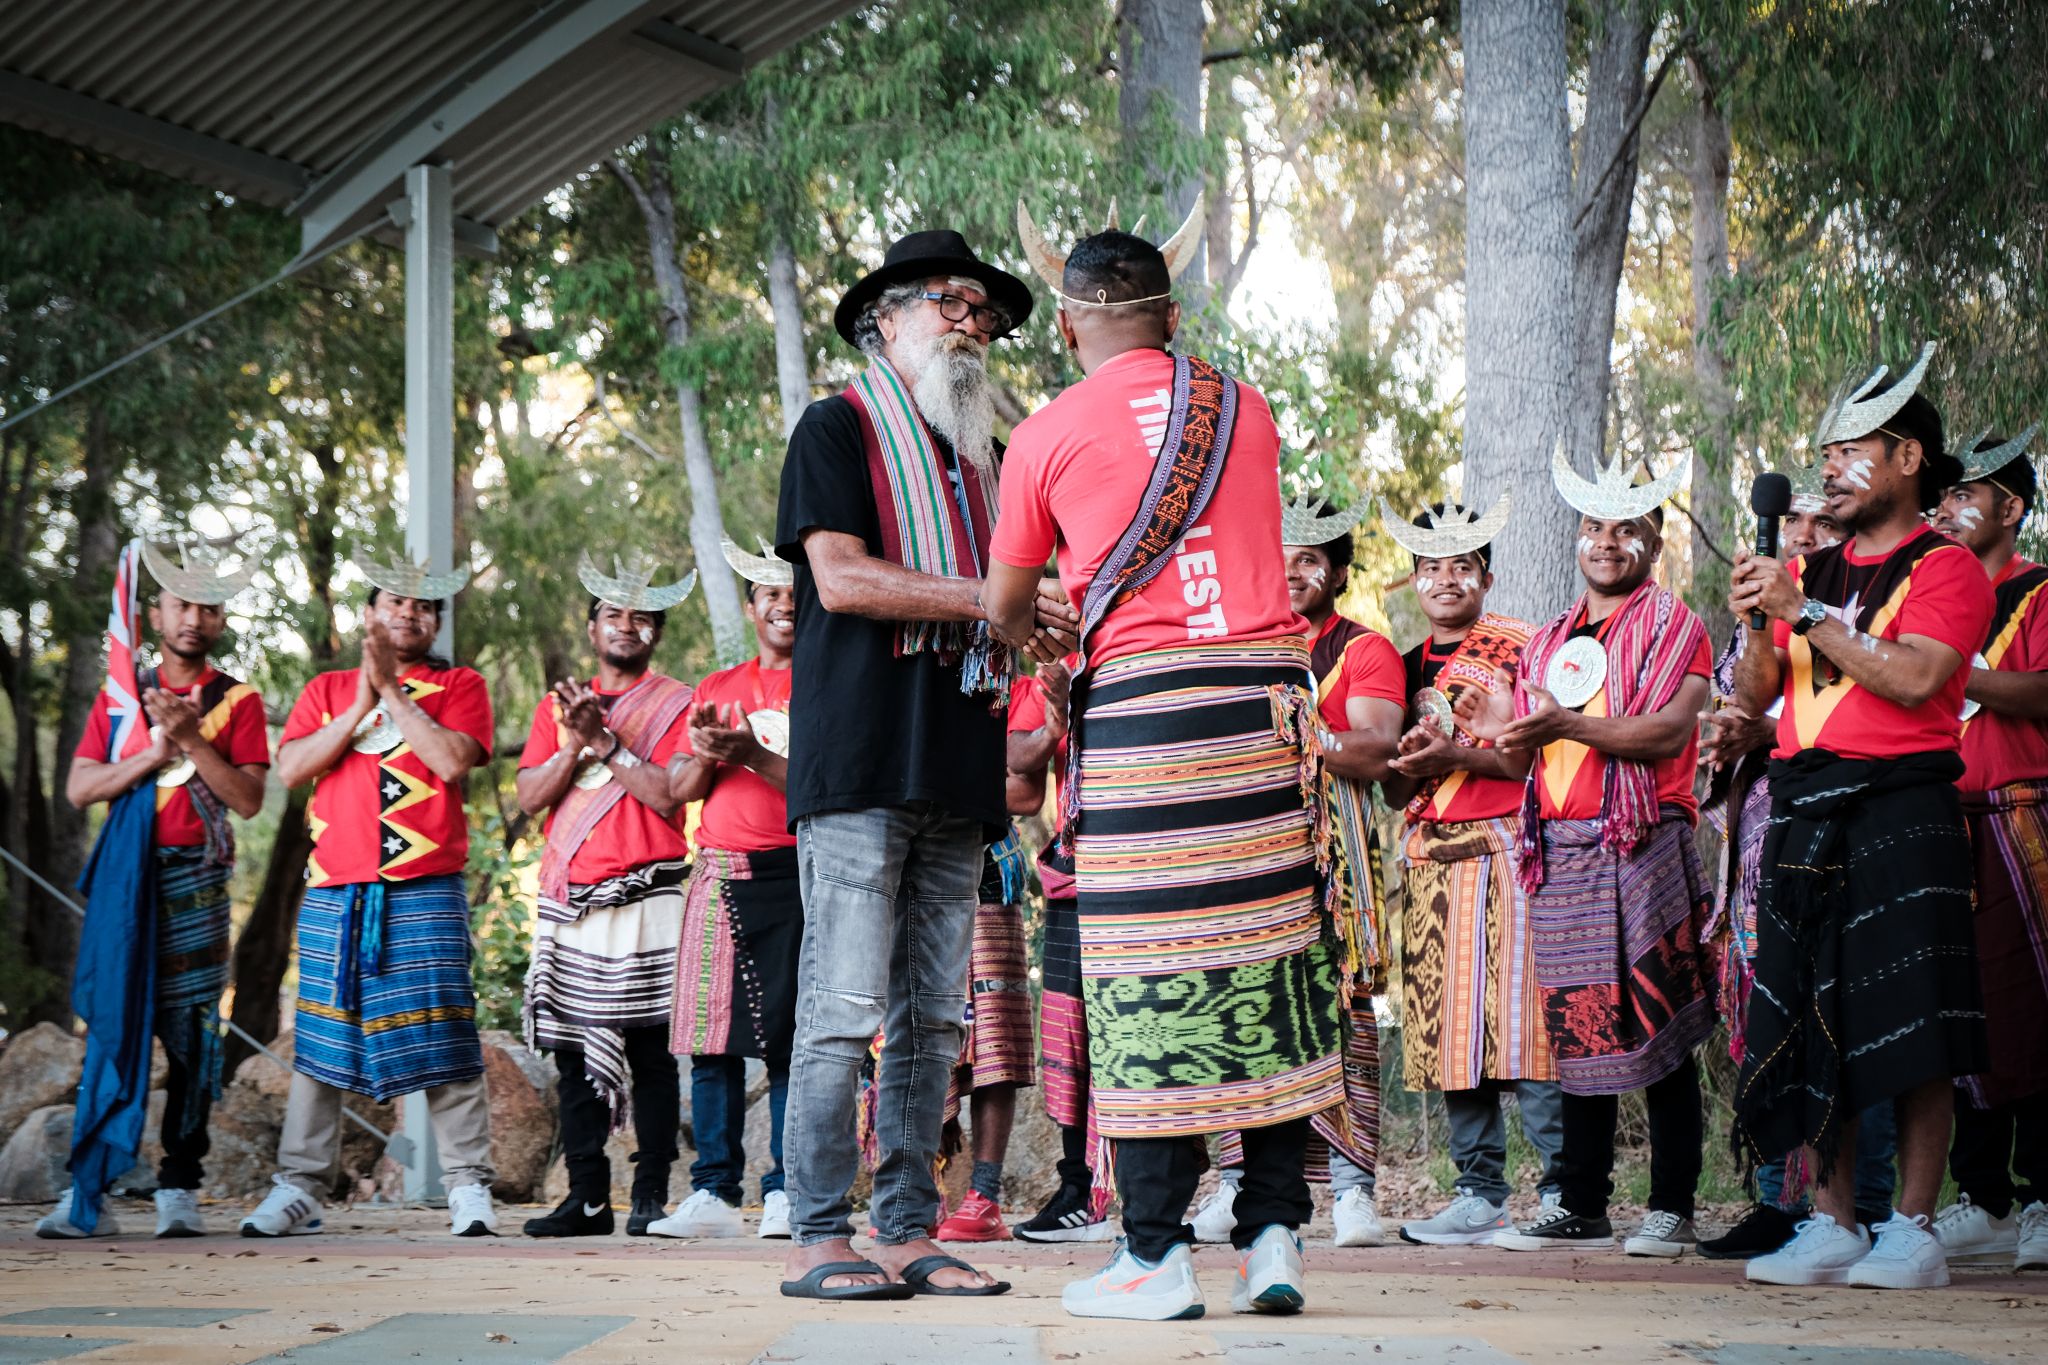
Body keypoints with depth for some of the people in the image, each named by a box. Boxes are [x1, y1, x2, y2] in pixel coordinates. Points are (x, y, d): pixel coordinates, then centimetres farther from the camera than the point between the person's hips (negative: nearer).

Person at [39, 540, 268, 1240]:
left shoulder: (237, 701, 8)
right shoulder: (121, 692, 15)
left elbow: (249, 799, -3)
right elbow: (79, 787, 6)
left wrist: (191, 739, -13)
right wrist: (153, 754, -7)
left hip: (196, 880, -1)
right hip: (126, 874, 1)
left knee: (192, 1032, -2)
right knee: (110, 1024, -4)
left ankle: (179, 1188, 3)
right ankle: (87, 1192, -3)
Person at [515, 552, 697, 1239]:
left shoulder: (676, 703, 5)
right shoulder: (557, 706, 17)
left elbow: (668, 795, -9)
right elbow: (530, 797, 6)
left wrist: (604, 739, -11)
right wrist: (577, 743, -8)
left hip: (647, 897, -4)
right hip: (569, 902, 4)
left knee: (652, 1052, -5)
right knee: (574, 1052, 3)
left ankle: (651, 1194, -1)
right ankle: (586, 1197, 7)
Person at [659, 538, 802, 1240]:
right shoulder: (716, 689, 20)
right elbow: (679, 788, 14)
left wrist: (754, 755, -16)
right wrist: (708, 755, -7)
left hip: (797, 875, -4)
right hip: (720, 875, 4)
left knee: (788, 1038, -6)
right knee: (712, 1037, 0)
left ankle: (785, 1191, -2)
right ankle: (713, 1192, 3)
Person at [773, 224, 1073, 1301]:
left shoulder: (983, 454, 25)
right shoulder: (837, 427, 3)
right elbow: (841, 576, -10)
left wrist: (1045, 621, 2)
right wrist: (988, 599, -13)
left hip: (956, 768, 7)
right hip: (860, 763, -7)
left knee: (933, 1017, 6)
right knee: (845, 1008, -9)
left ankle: (908, 1233, 10)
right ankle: (816, 1238, -5)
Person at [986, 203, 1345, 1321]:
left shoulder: (1047, 435, 4)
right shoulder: (1244, 410, 14)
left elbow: (1004, 609, 14)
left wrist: (1018, 637, 37)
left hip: (1142, 704, -4)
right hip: (1271, 694, 4)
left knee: (1149, 973, -2)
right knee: (1273, 946, 5)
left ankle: (1157, 1255, -1)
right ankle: (1274, 1234, 5)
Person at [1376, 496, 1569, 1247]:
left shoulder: (1519, 648, 1)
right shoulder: (1411, 664, 19)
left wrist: (1457, 754, -14)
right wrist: (1407, 764, 0)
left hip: (1504, 848, -6)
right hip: (1431, 859, 6)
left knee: (1518, 1014, -12)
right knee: (1448, 1026, 4)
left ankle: (1561, 1190, -7)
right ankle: (1480, 1192, 9)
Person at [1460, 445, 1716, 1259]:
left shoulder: (1673, 626, 2)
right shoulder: (1551, 641, 22)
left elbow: (1668, 732, -13)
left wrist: (1567, 724, -23)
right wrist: (1502, 729, -1)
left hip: (1643, 849, -6)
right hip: (1560, 855, 6)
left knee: (1656, 1027, -5)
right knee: (1577, 1030, 6)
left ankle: (1672, 1208, -1)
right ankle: (1580, 1206, 11)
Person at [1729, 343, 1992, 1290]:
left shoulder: (1946, 568, 0)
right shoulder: (1809, 572, 17)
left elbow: (1913, 679, -16)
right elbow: (1753, 696, 14)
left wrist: (1803, 612, -14)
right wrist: (1758, 626, -6)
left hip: (1900, 810, -6)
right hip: (1803, 814, 6)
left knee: (1911, 1031, -7)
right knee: (1805, 1028, 4)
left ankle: (1912, 1231, -2)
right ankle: (1833, 1227, 11)